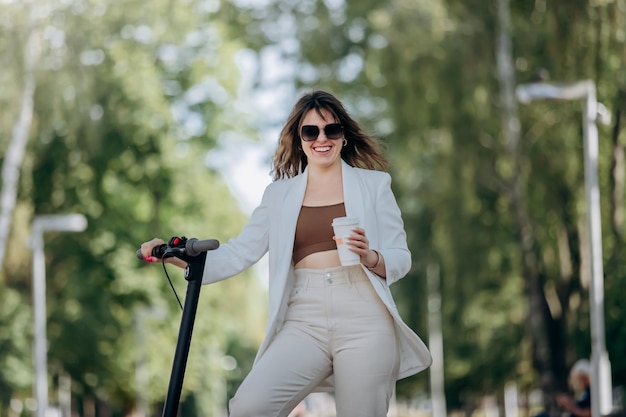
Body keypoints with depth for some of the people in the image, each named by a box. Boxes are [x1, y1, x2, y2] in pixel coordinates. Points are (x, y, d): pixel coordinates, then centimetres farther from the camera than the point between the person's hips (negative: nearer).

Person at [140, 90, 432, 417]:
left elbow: (401, 258, 9)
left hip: (363, 319, -1)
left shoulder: (373, 184, 13)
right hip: (305, 322, 1)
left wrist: (370, 257, -14)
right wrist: (177, 255, -1)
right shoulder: (280, 194, 18)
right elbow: (239, 253, 12)